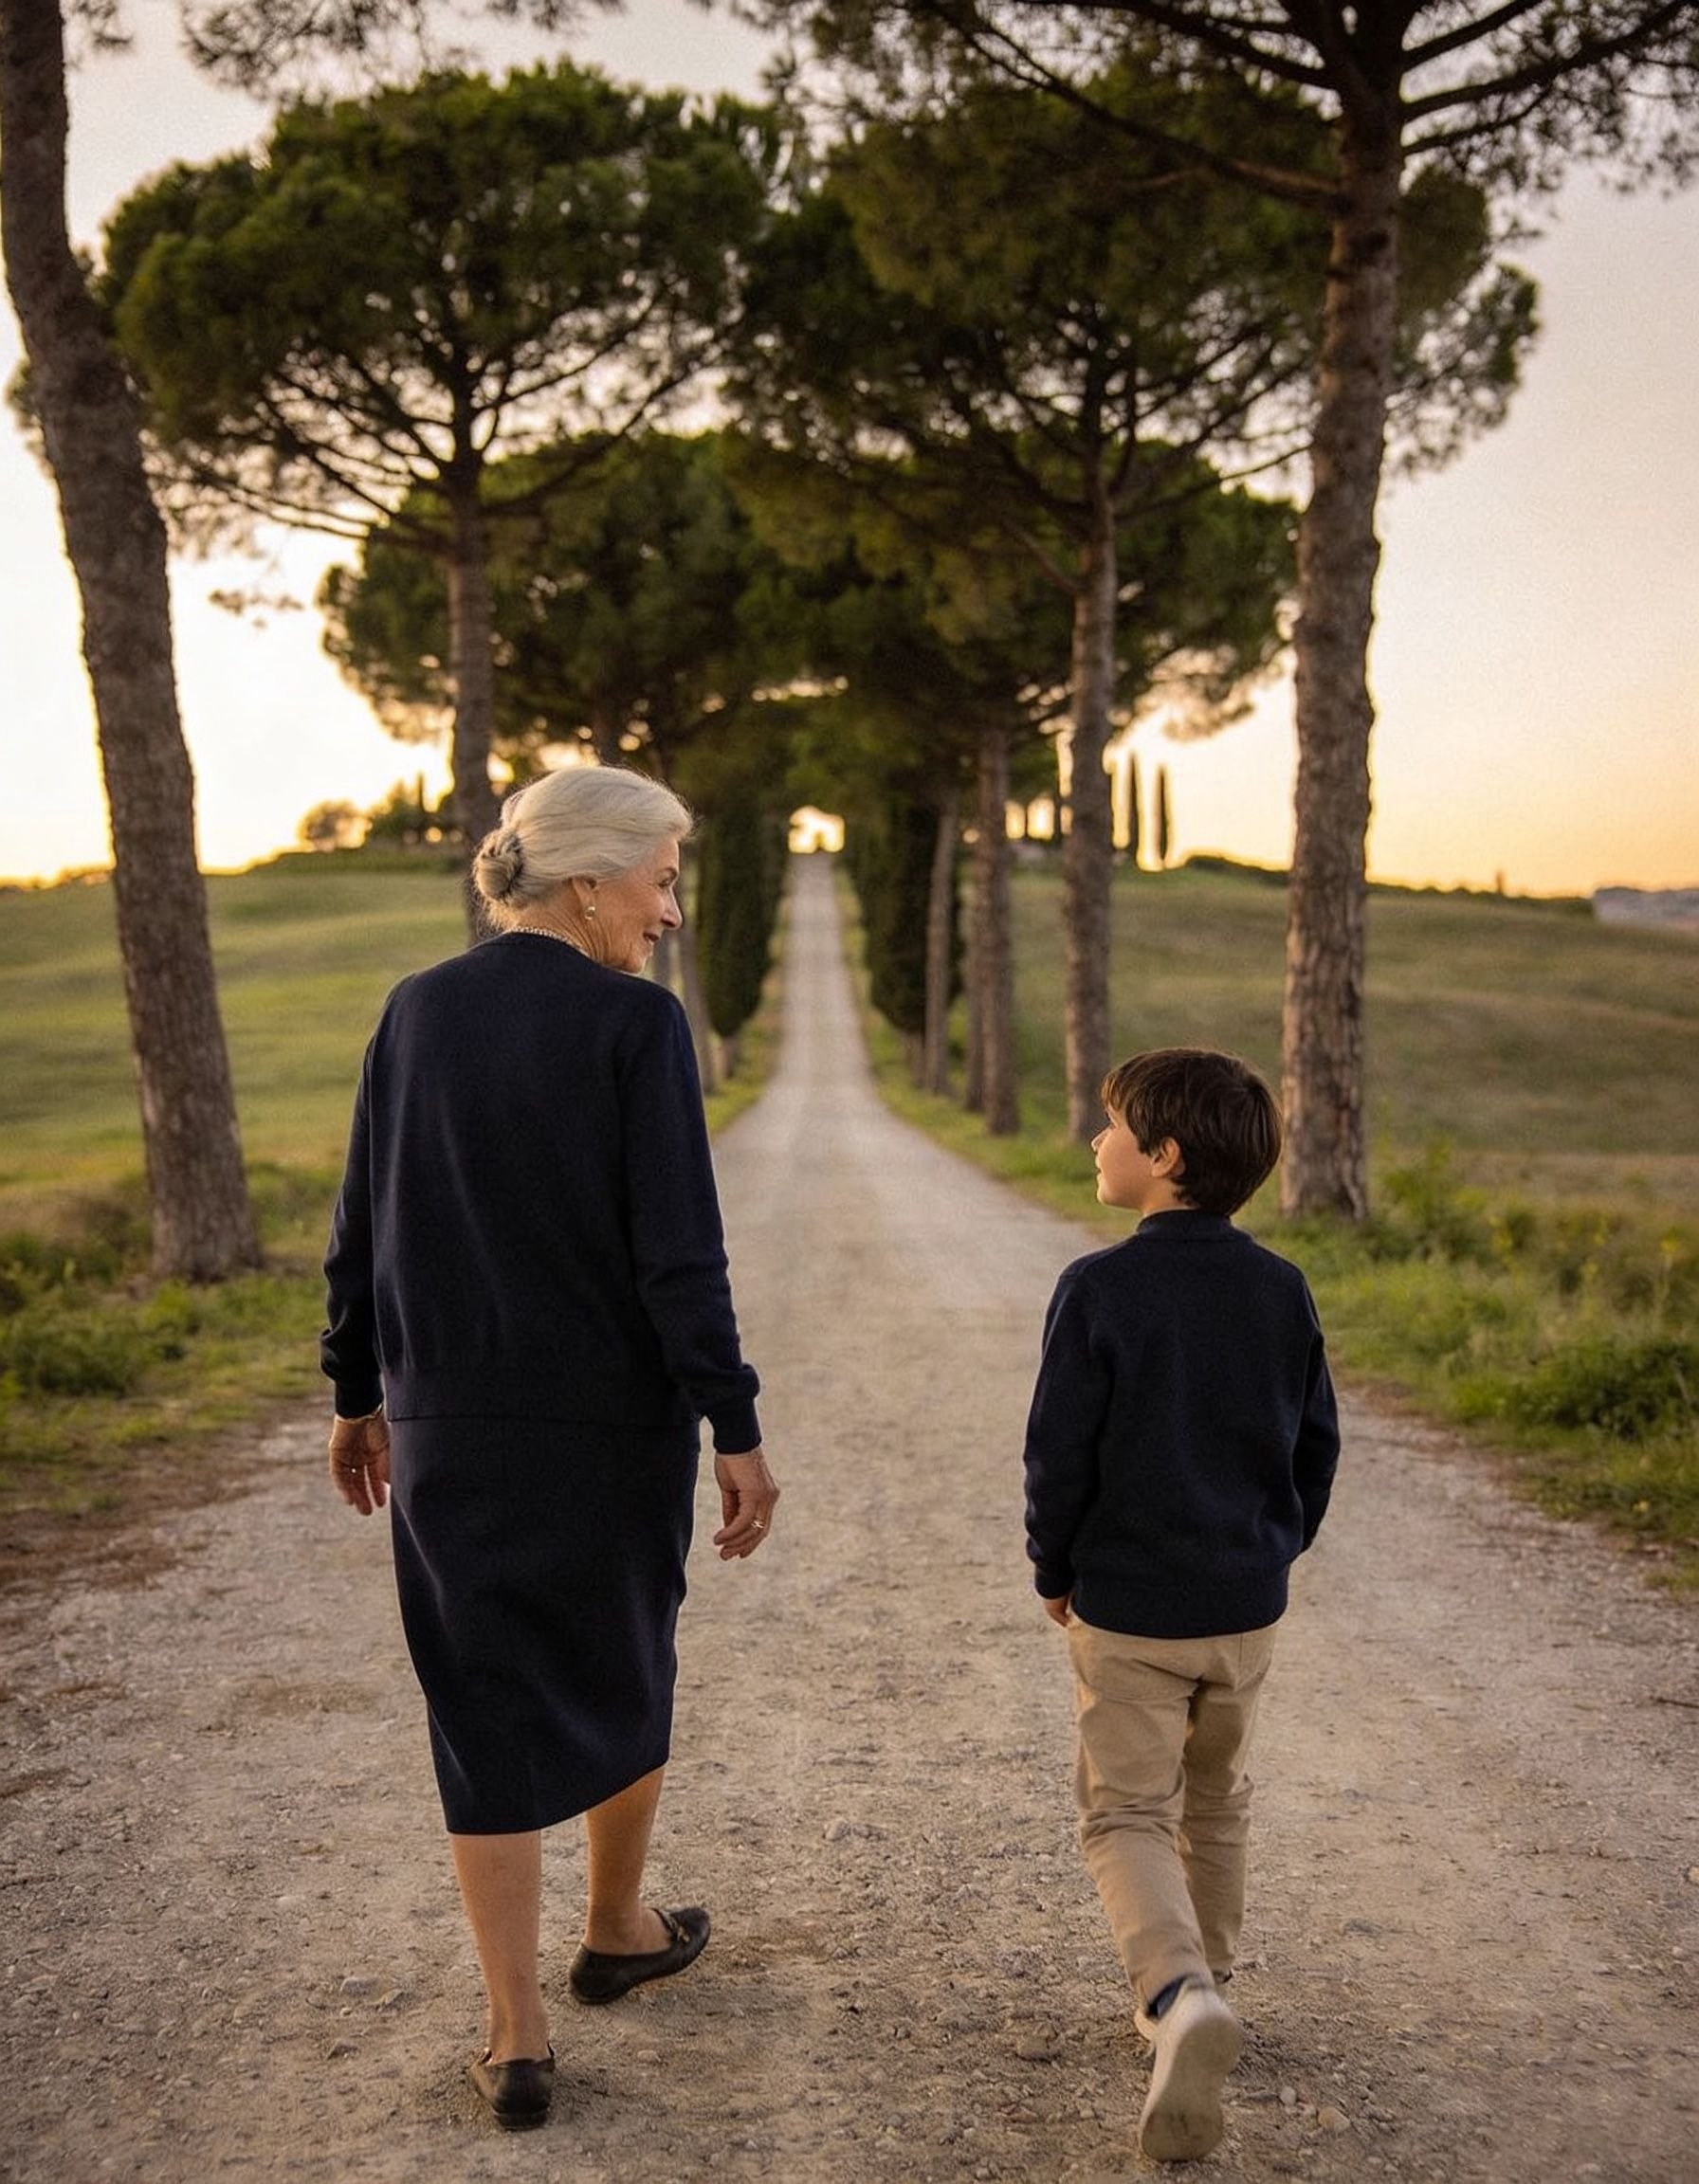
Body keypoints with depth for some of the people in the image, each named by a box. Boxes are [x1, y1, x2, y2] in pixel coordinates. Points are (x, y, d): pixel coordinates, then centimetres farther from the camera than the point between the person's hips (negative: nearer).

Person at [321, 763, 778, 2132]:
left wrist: (359, 1394, 16)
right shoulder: (636, 1021, -13)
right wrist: (737, 1428, -11)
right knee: (620, 1671, 20)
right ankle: (617, 1933, 40)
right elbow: (679, 1250, -17)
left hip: (446, 1424, 3)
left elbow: (362, 1231, 5)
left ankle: (516, 2034, 12)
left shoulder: (417, 1012, 1)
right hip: (615, 1417, -3)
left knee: (488, 1708, 10)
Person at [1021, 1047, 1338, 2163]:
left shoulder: (1099, 1289, -17)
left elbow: (1060, 1453, -14)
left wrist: (1055, 1574, 2)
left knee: (1127, 1816, 5)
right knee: (1217, 1807, 22)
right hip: (1249, 1609, 4)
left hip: (1126, 1610, -4)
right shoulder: (1284, 1291, -3)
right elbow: (1318, 1445, 5)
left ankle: (1183, 1998, -16)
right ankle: (1201, 1986, 34)